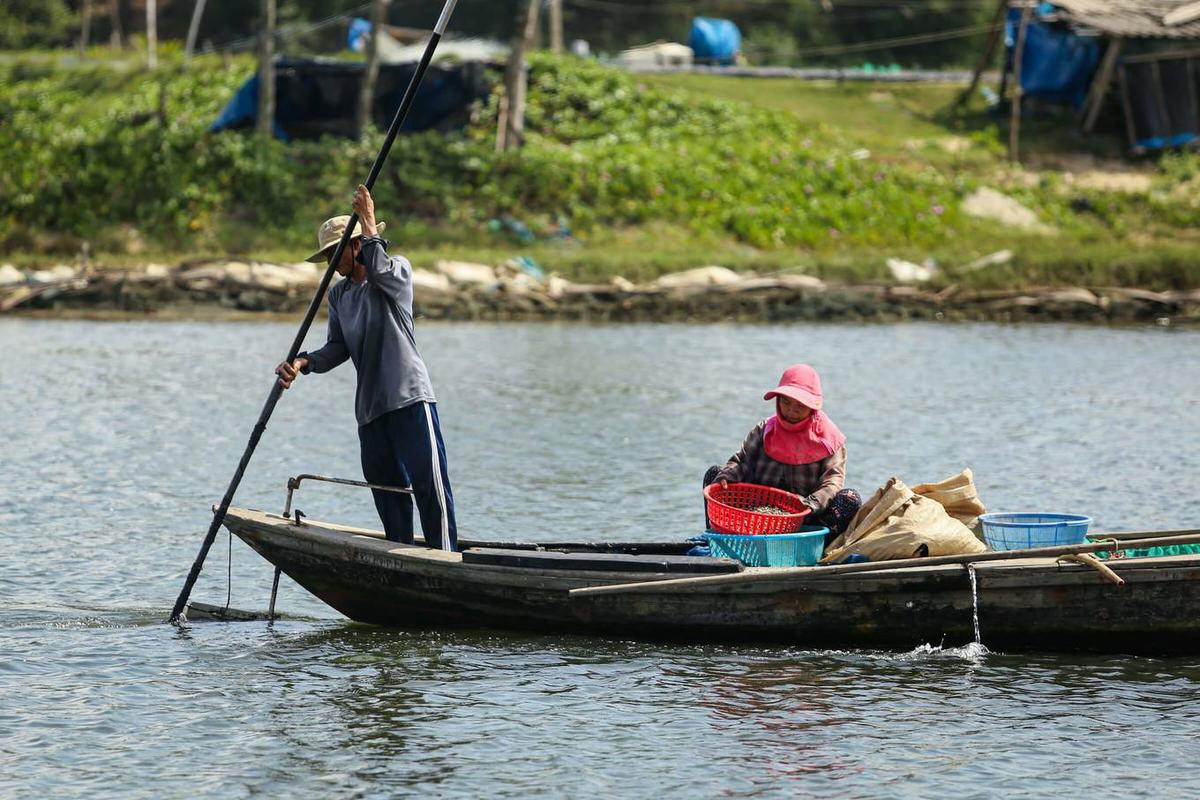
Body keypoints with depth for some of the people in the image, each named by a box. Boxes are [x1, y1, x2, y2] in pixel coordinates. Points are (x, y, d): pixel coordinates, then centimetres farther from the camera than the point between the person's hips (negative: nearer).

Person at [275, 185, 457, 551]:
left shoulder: (398, 268, 2)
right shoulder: (338, 294, 19)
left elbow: (380, 271, -23)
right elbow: (338, 348, 11)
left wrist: (368, 221, -18)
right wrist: (303, 363, -7)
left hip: (410, 397, -6)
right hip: (369, 407, 7)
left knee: (429, 482, -12)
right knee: (387, 489, 6)